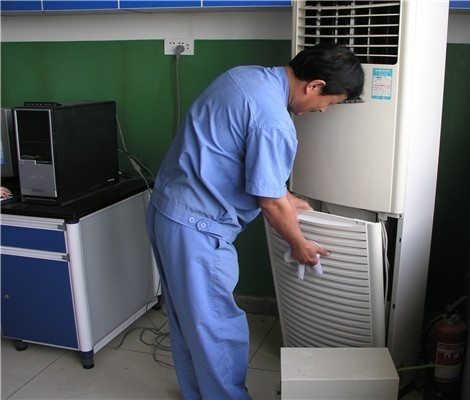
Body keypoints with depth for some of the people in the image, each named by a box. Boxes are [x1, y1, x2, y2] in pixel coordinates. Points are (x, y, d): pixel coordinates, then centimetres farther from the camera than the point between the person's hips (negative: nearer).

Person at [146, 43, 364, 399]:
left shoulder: (247, 75, 7)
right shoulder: (273, 121, -24)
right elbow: (270, 201, -17)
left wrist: (285, 197, 21)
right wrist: (300, 245, 2)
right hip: (197, 229, -10)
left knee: (187, 320, 23)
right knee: (219, 330, 7)